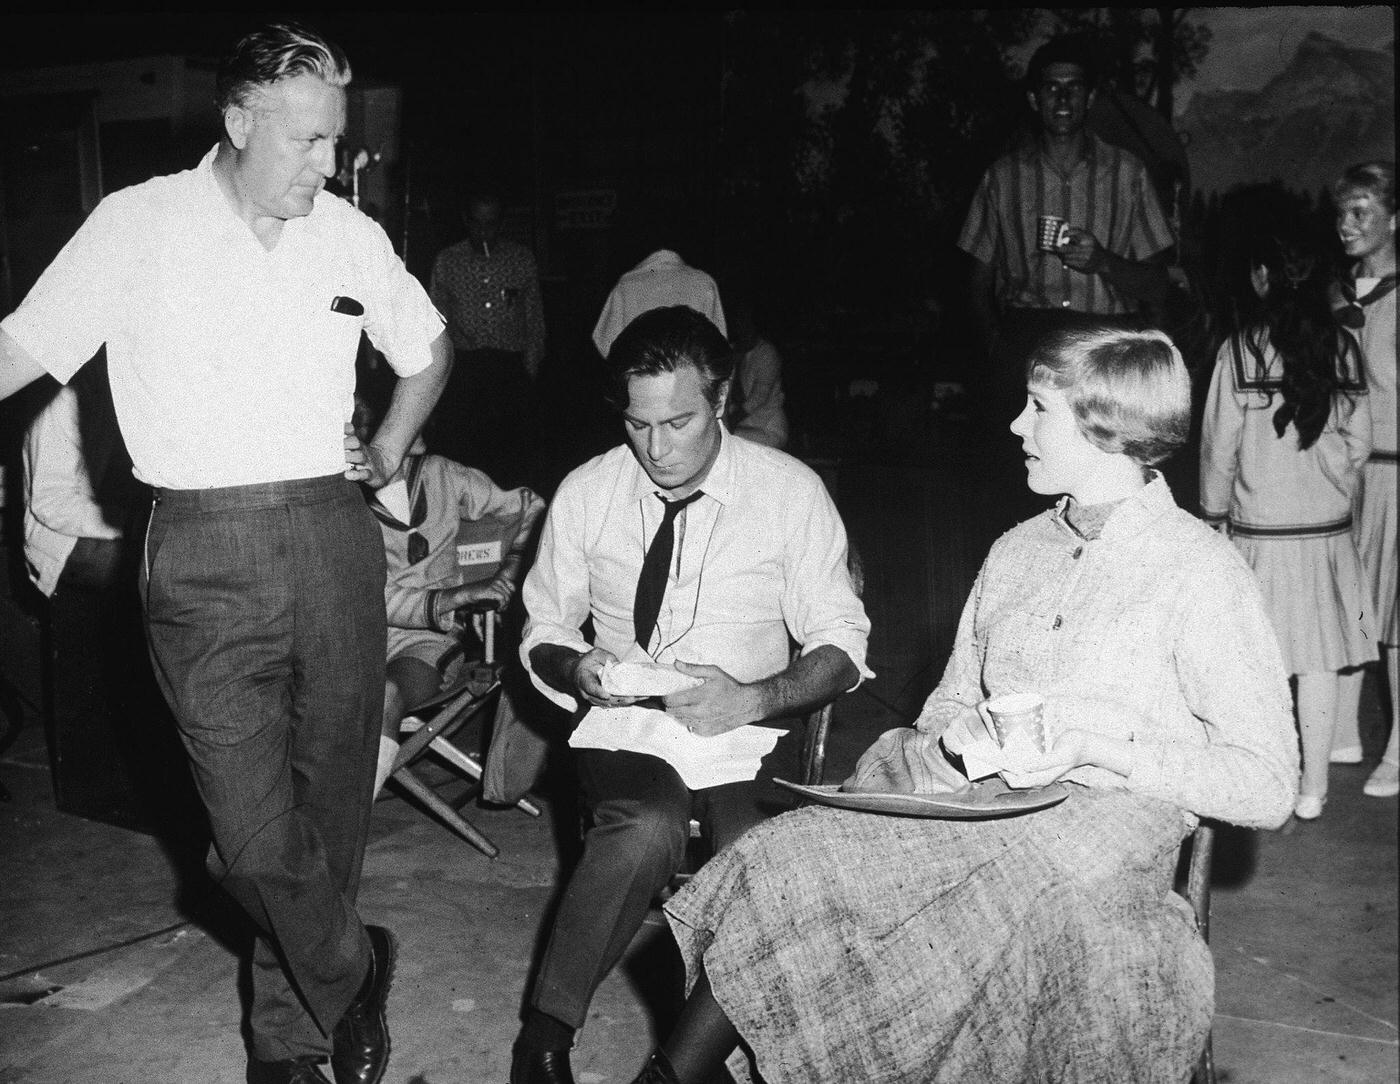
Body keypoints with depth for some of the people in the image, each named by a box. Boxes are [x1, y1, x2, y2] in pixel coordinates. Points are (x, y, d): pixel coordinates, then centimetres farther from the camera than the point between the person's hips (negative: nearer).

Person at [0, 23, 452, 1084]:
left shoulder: (351, 234, 9)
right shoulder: (136, 225, -1)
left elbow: (429, 348, 25)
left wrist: (389, 452, 14)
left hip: (334, 540, 3)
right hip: (205, 557, -3)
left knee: (330, 807, 9)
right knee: (256, 835, -8)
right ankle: (352, 975, 21)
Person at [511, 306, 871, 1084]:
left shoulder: (791, 490, -1)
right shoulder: (586, 493, 4)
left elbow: (842, 644, 1)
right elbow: (543, 631, 14)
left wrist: (752, 700, -18)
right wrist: (577, 666, -10)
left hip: (747, 732, 0)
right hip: (624, 725, 0)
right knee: (650, 827, -34)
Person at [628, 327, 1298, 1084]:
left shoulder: (1202, 575, -6)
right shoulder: (1016, 551, 15)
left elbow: (1268, 789, -7)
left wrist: (1098, 748, -17)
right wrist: (957, 729, -3)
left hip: (1098, 827, -6)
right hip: (979, 796, 6)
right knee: (786, 859, -20)